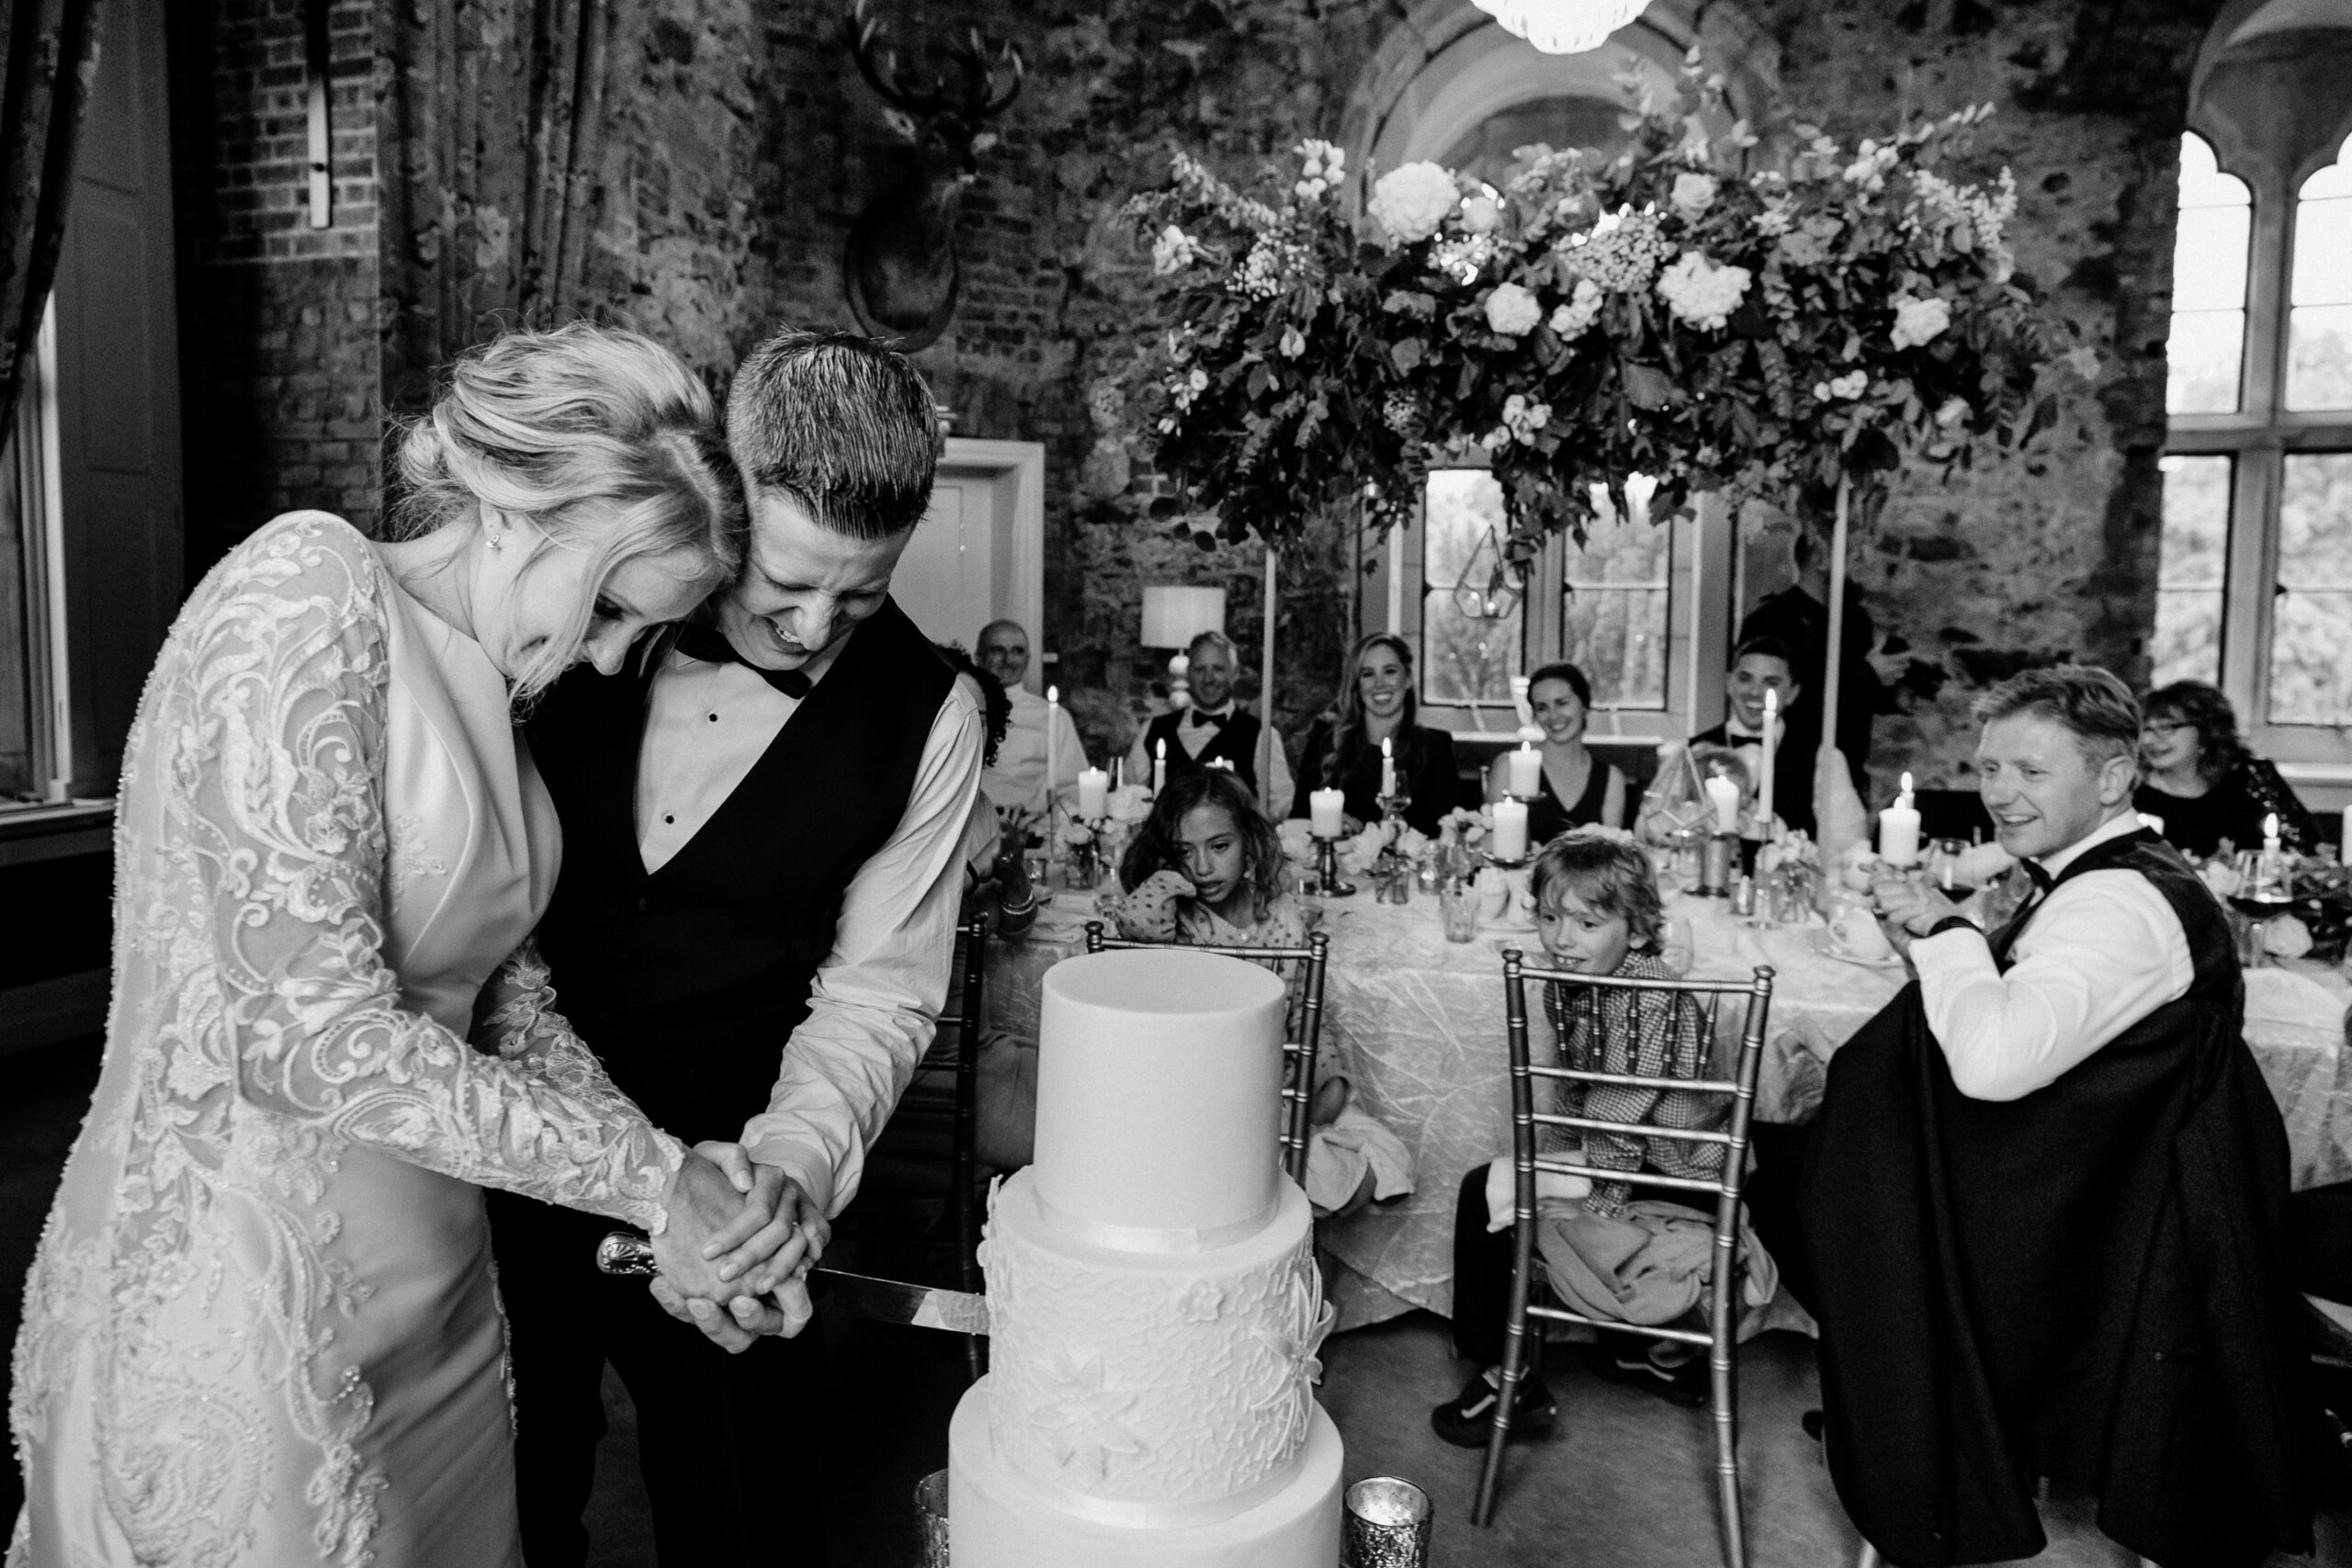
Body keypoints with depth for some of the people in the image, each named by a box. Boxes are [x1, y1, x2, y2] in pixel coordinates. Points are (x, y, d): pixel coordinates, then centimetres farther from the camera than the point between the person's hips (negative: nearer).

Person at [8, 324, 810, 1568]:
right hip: (237, 1302, -8)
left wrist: (685, 1202, -3)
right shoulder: (303, 590, -17)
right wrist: (649, 1174, -18)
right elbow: (310, 1034, -25)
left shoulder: (478, 686, 8)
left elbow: (502, 995, 8)